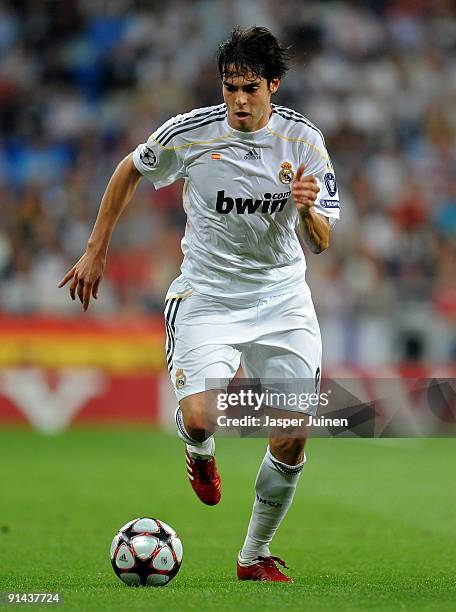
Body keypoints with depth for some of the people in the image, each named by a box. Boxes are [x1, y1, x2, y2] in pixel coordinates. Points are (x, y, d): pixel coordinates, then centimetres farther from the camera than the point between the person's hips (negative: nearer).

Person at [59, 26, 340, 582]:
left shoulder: (302, 140, -8)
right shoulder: (189, 132, -11)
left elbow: (320, 243, -7)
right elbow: (130, 171, 9)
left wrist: (307, 209, -30)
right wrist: (96, 252, 9)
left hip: (281, 295, 2)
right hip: (207, 294, -2)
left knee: (291, 441, -4)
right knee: (198, 421, -24)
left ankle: (255, 556, 19)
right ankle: (201, 453, 17)